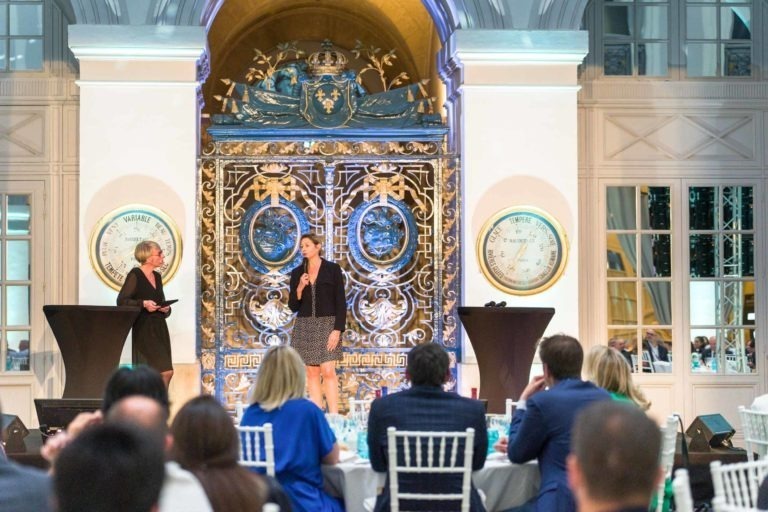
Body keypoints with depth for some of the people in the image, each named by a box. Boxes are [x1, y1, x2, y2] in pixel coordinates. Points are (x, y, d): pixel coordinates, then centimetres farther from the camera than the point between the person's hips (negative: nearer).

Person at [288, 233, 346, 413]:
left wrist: (337, 330, -12)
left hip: (327, 325, -4)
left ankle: (334, 416, -14)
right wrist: (299, 288, -9)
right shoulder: (297, 273, 9)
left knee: (328, 371, -13)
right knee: (312, 373, 2)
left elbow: (341, 302, -3)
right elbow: (293, 306, 8)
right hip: (305, 326, 4)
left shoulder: (332, 269, 0)